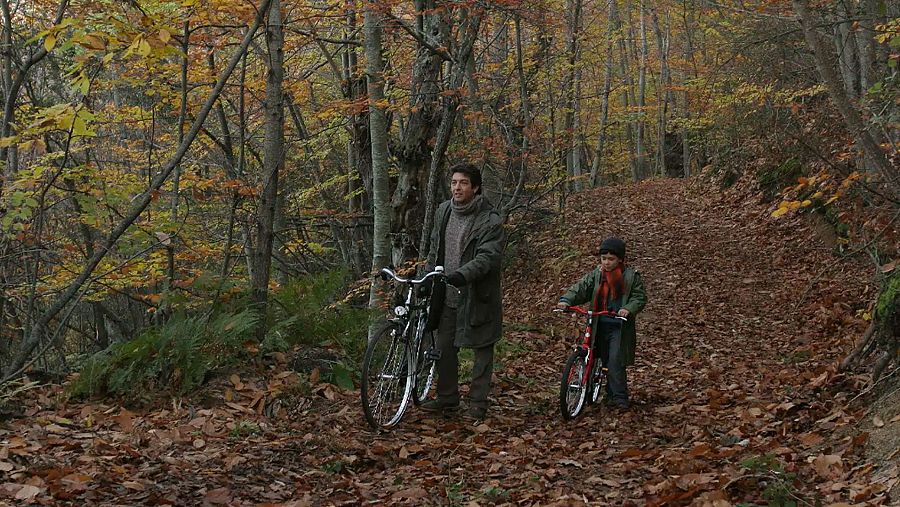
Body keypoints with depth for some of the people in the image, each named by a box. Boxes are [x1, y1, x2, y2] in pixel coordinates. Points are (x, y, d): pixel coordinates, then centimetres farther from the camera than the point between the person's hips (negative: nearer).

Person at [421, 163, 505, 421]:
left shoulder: (490, 221, -15)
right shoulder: (443, 211, 6)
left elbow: (488, 257, -25)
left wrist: (462, 274, -38)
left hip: (477, 296, -6)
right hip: (448, 294, 6)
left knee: (482, 351, 4)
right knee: (445, 347, 14)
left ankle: (478, 402, 15)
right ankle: (447, 398, 28)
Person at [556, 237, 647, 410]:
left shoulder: (631, 276, -3)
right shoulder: (596, 275, 5)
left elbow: (640, 297, -5)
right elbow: (580, 288, -4)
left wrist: (628, 309, -24)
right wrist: (566, 300, -21)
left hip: (620, 326, -4)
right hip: (600, 325, 4)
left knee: (615, 361, -14)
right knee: (606, 361, 12)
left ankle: (620, 397, -8)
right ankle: (612, 393, 26)